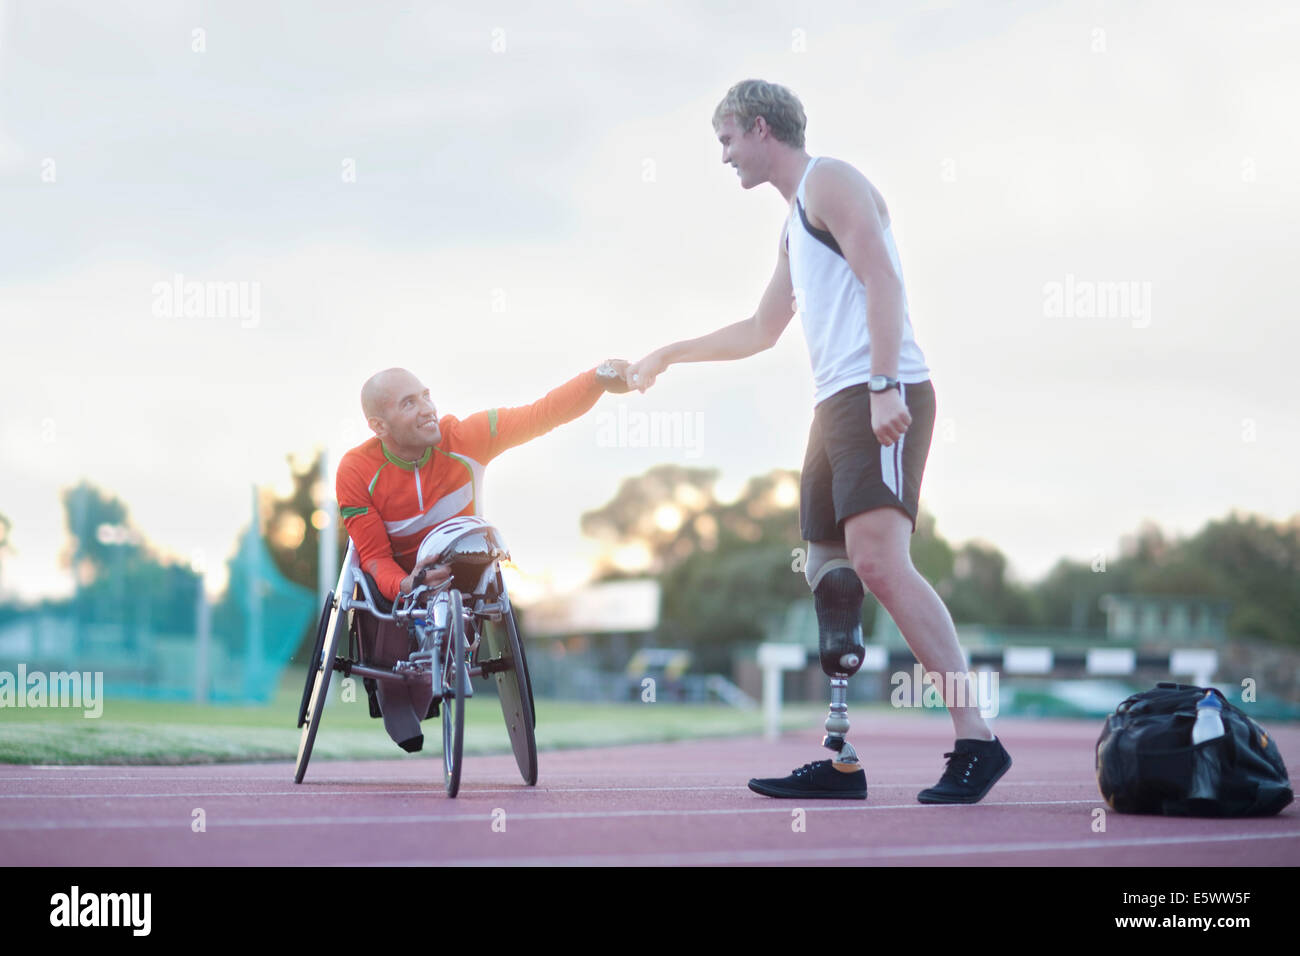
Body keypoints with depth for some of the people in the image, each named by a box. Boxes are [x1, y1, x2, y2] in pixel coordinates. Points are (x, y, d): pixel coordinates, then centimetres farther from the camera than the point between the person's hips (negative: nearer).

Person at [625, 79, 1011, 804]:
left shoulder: (829, 181, -1)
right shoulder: (795, 222, 28)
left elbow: (880, 277, -14)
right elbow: (762, 330, 40)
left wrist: (885, 387, -24)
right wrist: (670, 356, 44)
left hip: (881, 399, -10)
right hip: (837, 404, 10)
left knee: (878, 560, -23)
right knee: (829, 576, 6)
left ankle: (977, 739, -26)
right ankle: (841, 763, 7)